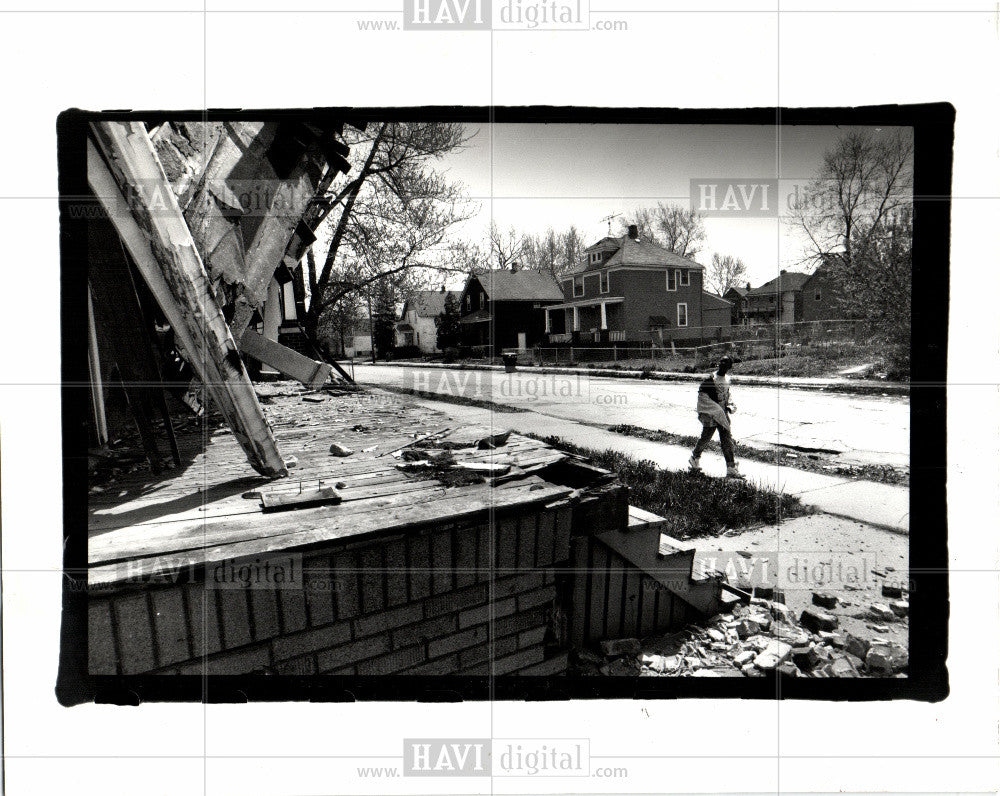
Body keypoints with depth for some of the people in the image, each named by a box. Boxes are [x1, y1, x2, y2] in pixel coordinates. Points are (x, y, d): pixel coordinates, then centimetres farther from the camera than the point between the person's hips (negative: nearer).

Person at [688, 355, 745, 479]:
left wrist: (729, 406, 7)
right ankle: (695, 458, 30)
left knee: (727, 439, 1)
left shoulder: (726, 379, 10)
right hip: (710, 415, -7)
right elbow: (703, 398, -19)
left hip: (722, 414, 7)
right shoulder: (709, 379, -14)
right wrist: (719, 410, -21)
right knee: (706, 438, 4)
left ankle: (731, 468, 0)